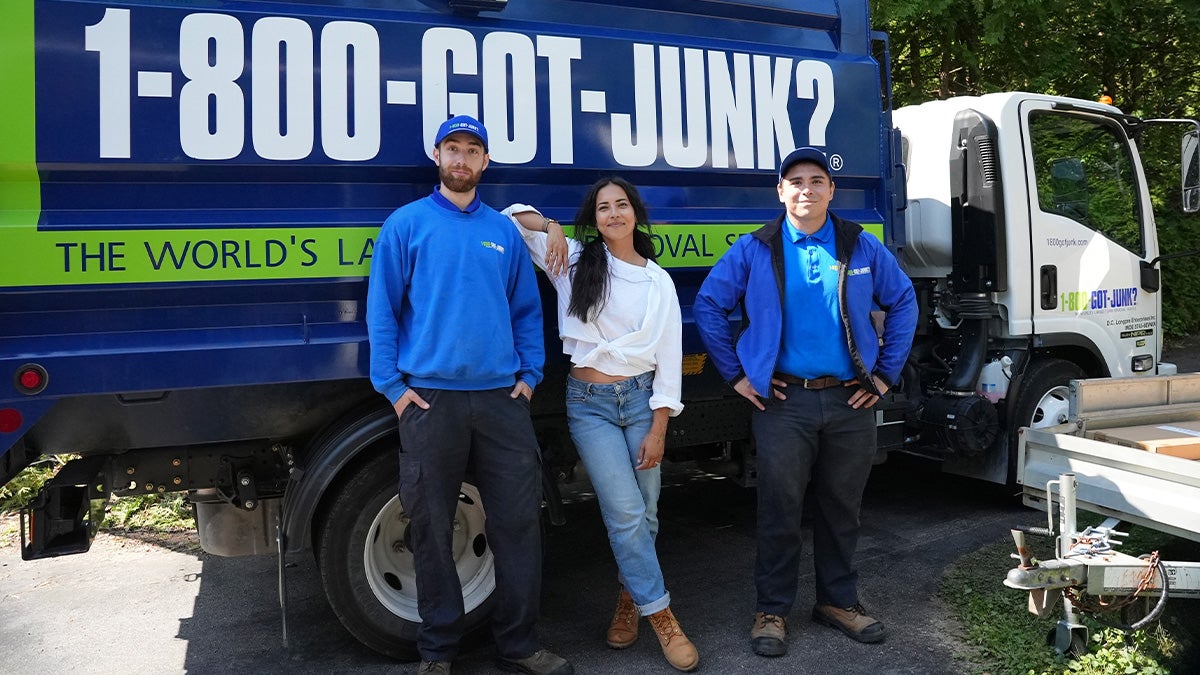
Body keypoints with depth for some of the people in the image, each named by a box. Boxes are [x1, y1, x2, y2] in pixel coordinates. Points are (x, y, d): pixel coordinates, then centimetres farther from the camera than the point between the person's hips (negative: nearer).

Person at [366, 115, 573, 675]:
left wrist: (529, 373, 5)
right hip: (430, 398, -2)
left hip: (502, 397, 3)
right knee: (432, 528, 6)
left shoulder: (504, 230, 12)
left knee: (519, 521, 3)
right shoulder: (407, 224, 3)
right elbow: (381, 309, 1)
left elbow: (527, 309, 15)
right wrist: (392, 384, -5)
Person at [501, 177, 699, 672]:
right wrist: (551, 227, -13)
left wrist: (658, 431, -4)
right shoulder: (575, 261, 1)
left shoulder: (658, 280, 3)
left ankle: (630, 596, 31)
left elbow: (668, 358, 1)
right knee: (626, 513, -9)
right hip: (589, 403, -2)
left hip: (640, 398, 2)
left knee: (644, 514, 6)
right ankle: (660, 615, 6)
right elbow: (514, 216, 6)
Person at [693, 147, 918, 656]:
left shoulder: (862, 247, 6)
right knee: (780, 509, 4)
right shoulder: (754, 250, 0)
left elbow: (903, 303, 14)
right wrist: (736, 374, -1)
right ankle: (772, 610, 19)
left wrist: (886, 372, 8)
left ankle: (838, 601, 30)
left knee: (841, 507, 13)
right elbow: (707, 306, 3)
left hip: (850, 400, 2)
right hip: (783, 400, -2)